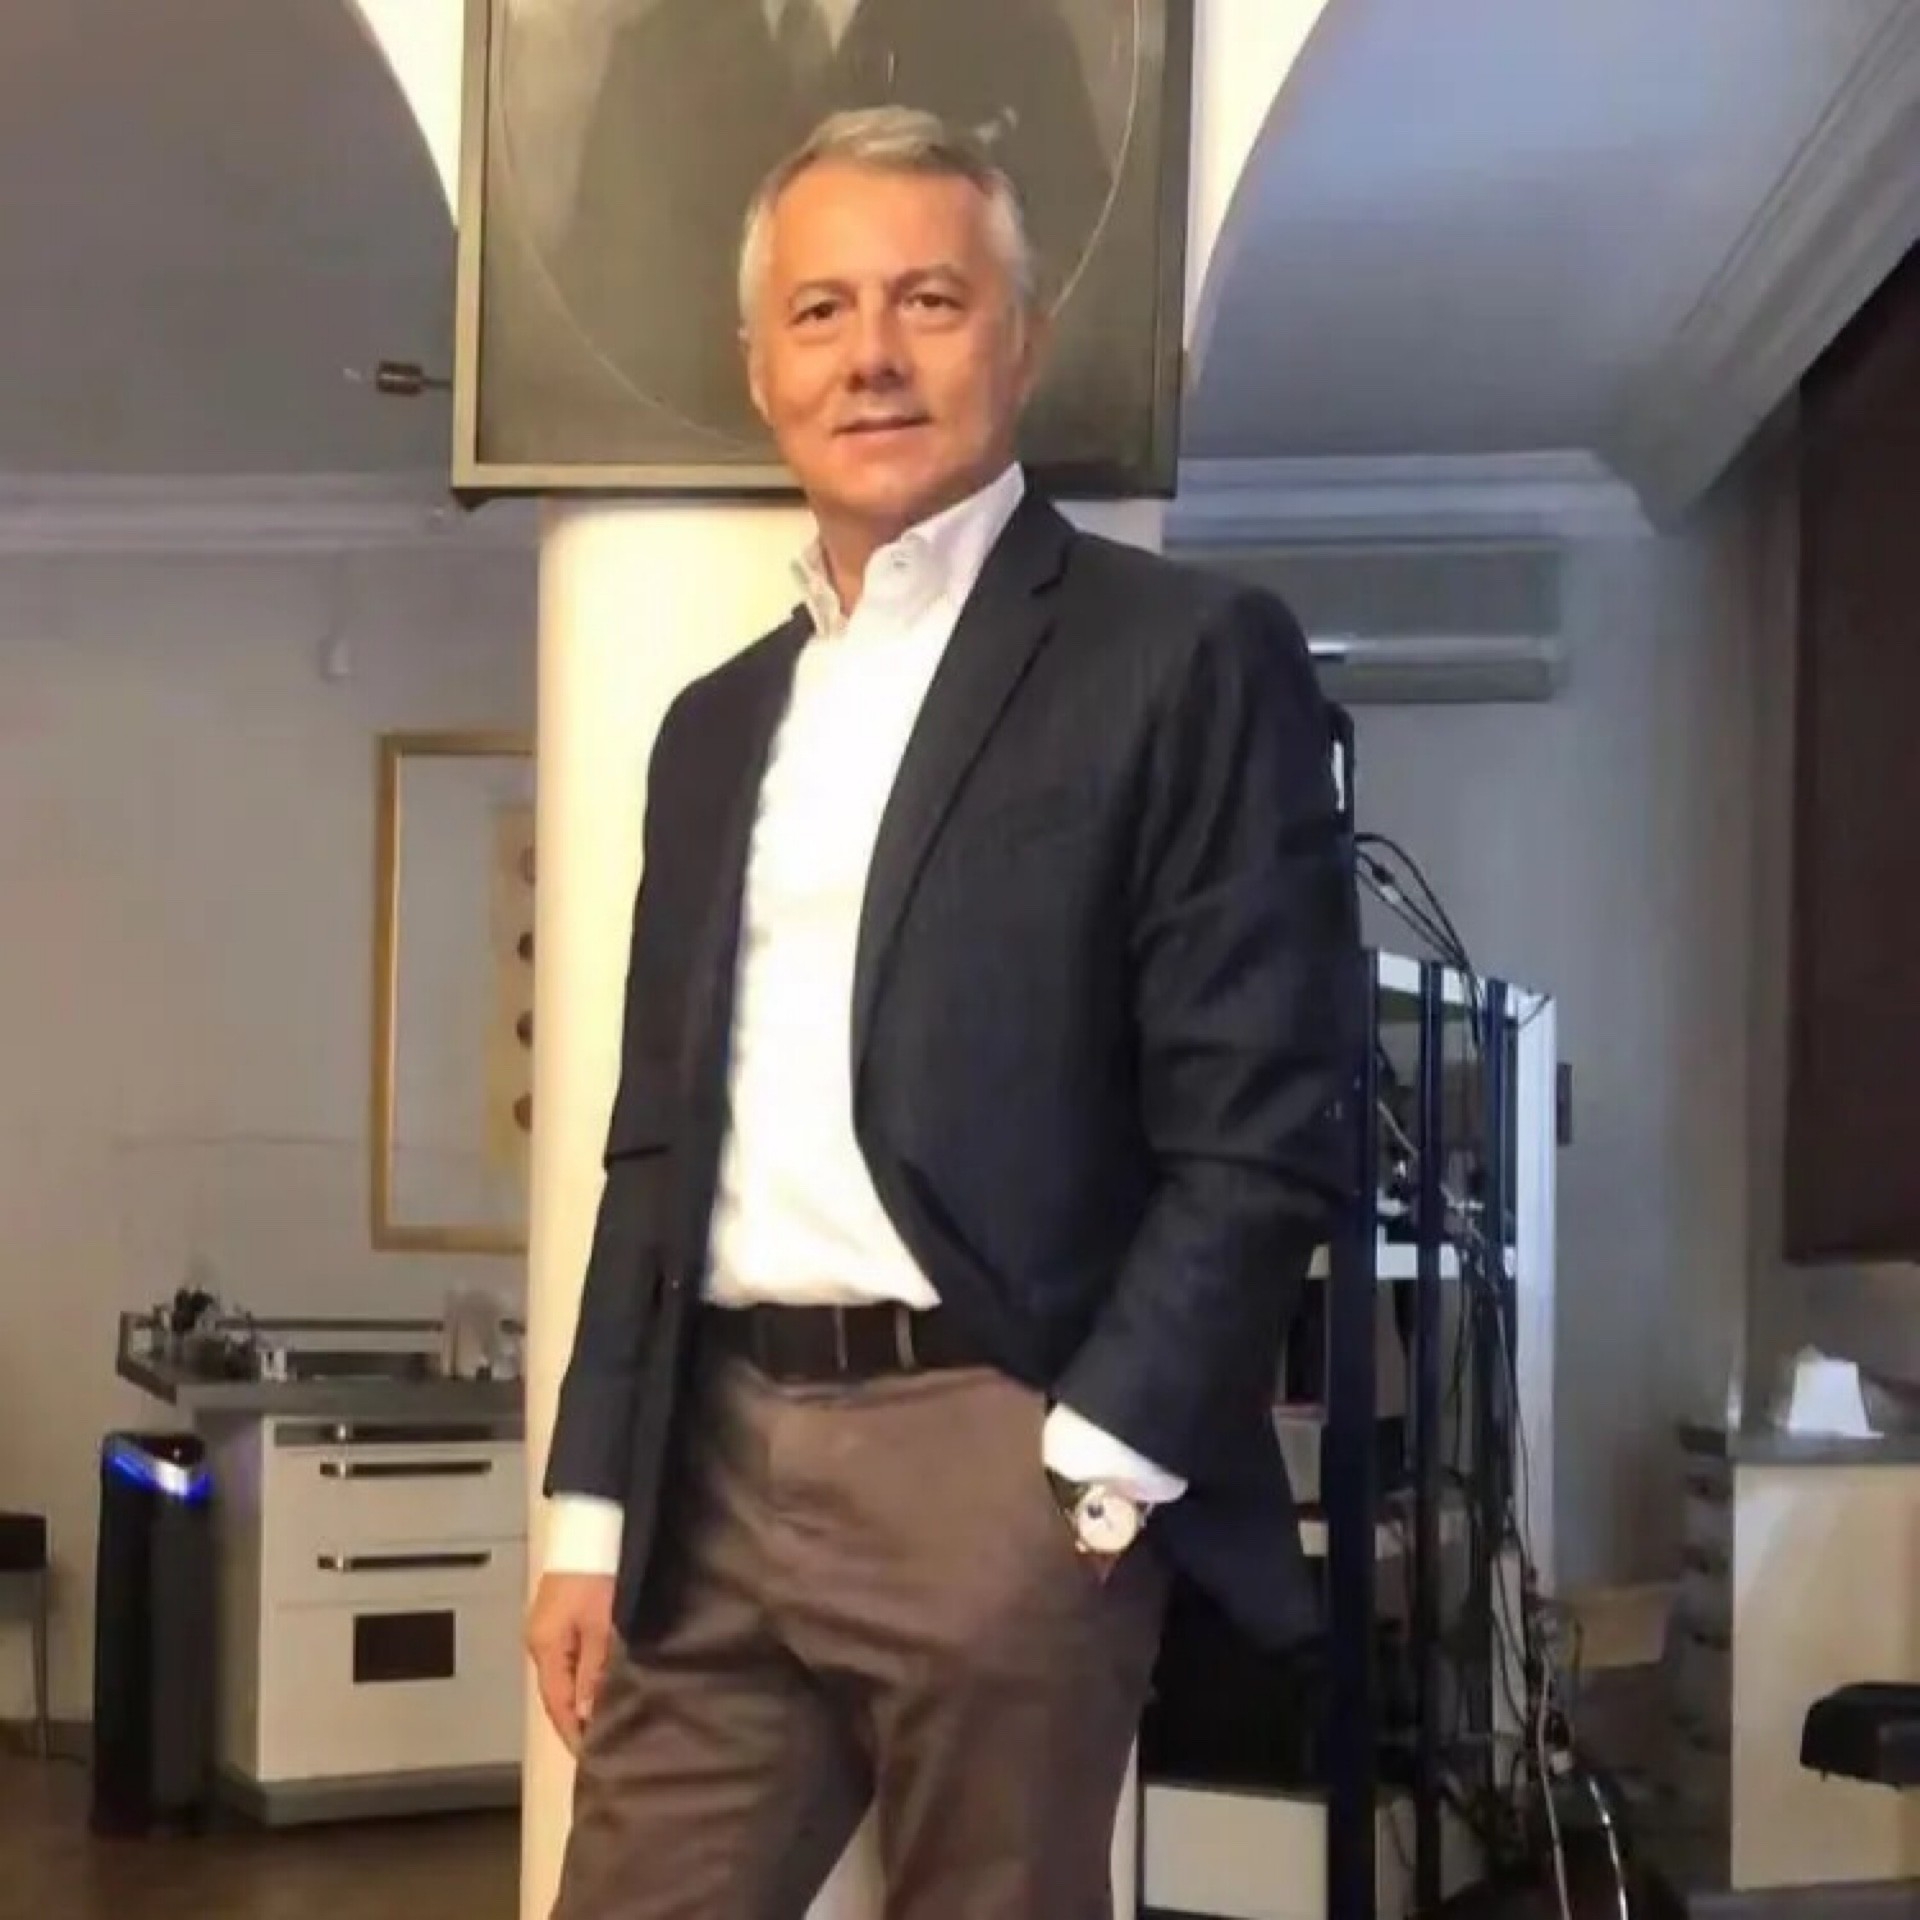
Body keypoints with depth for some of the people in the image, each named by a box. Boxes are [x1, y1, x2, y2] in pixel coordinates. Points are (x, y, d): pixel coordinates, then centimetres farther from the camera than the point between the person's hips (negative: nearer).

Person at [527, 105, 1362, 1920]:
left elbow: (1261, 1128, -8)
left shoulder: (1184, 654, -2)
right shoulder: (716, 722, 17)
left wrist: (1090, 1478, -13)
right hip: (714, 1468, 6)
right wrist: (594, 1506, 12)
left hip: (994, 1458, -5)